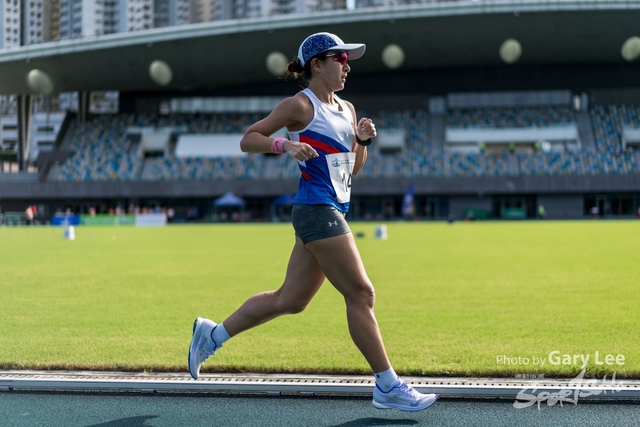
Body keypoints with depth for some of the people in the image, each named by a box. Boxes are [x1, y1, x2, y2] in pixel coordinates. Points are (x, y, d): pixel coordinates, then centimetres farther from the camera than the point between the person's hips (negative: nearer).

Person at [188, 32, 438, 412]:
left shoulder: (346, 109, 17)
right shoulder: (300, 105, -6)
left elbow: (353, 168, 23)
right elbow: (248, 139, -5)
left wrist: (362, 141, 4)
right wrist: (285, 145, -21)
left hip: (333, 212, 9)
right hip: (317, 211, -9)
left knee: (289, 300, 13)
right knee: (361, 294, -8)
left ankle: (213, 334, 26)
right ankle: (388, 387, -1)